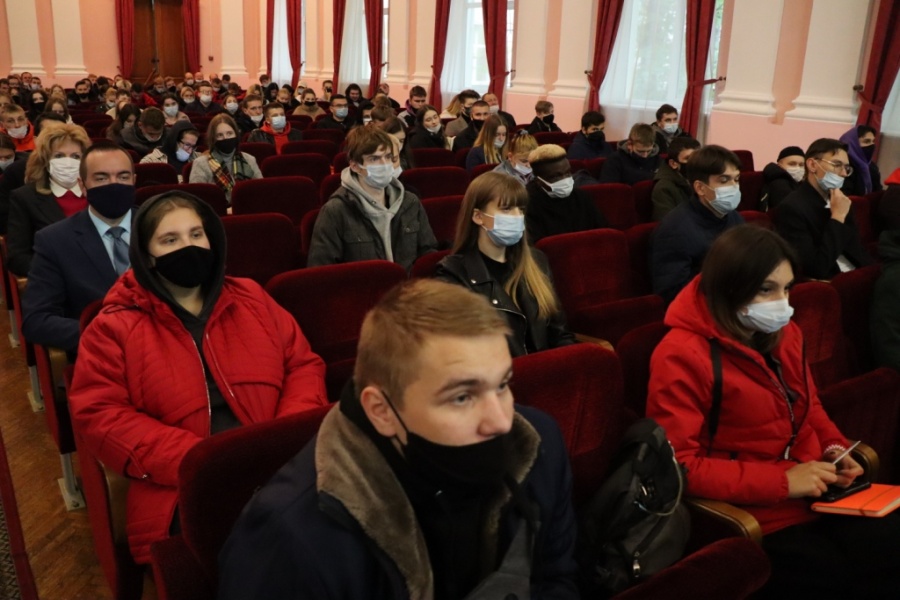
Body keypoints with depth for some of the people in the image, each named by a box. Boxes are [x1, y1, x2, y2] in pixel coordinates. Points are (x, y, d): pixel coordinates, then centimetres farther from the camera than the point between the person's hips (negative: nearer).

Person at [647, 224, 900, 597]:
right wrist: (782, 481, -22)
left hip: (820, 494, 8)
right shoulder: (681, 357, -19)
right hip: (759, 518, -7)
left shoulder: (783, 333, 6)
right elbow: (678, 466, -21)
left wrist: (833, 448, 0)